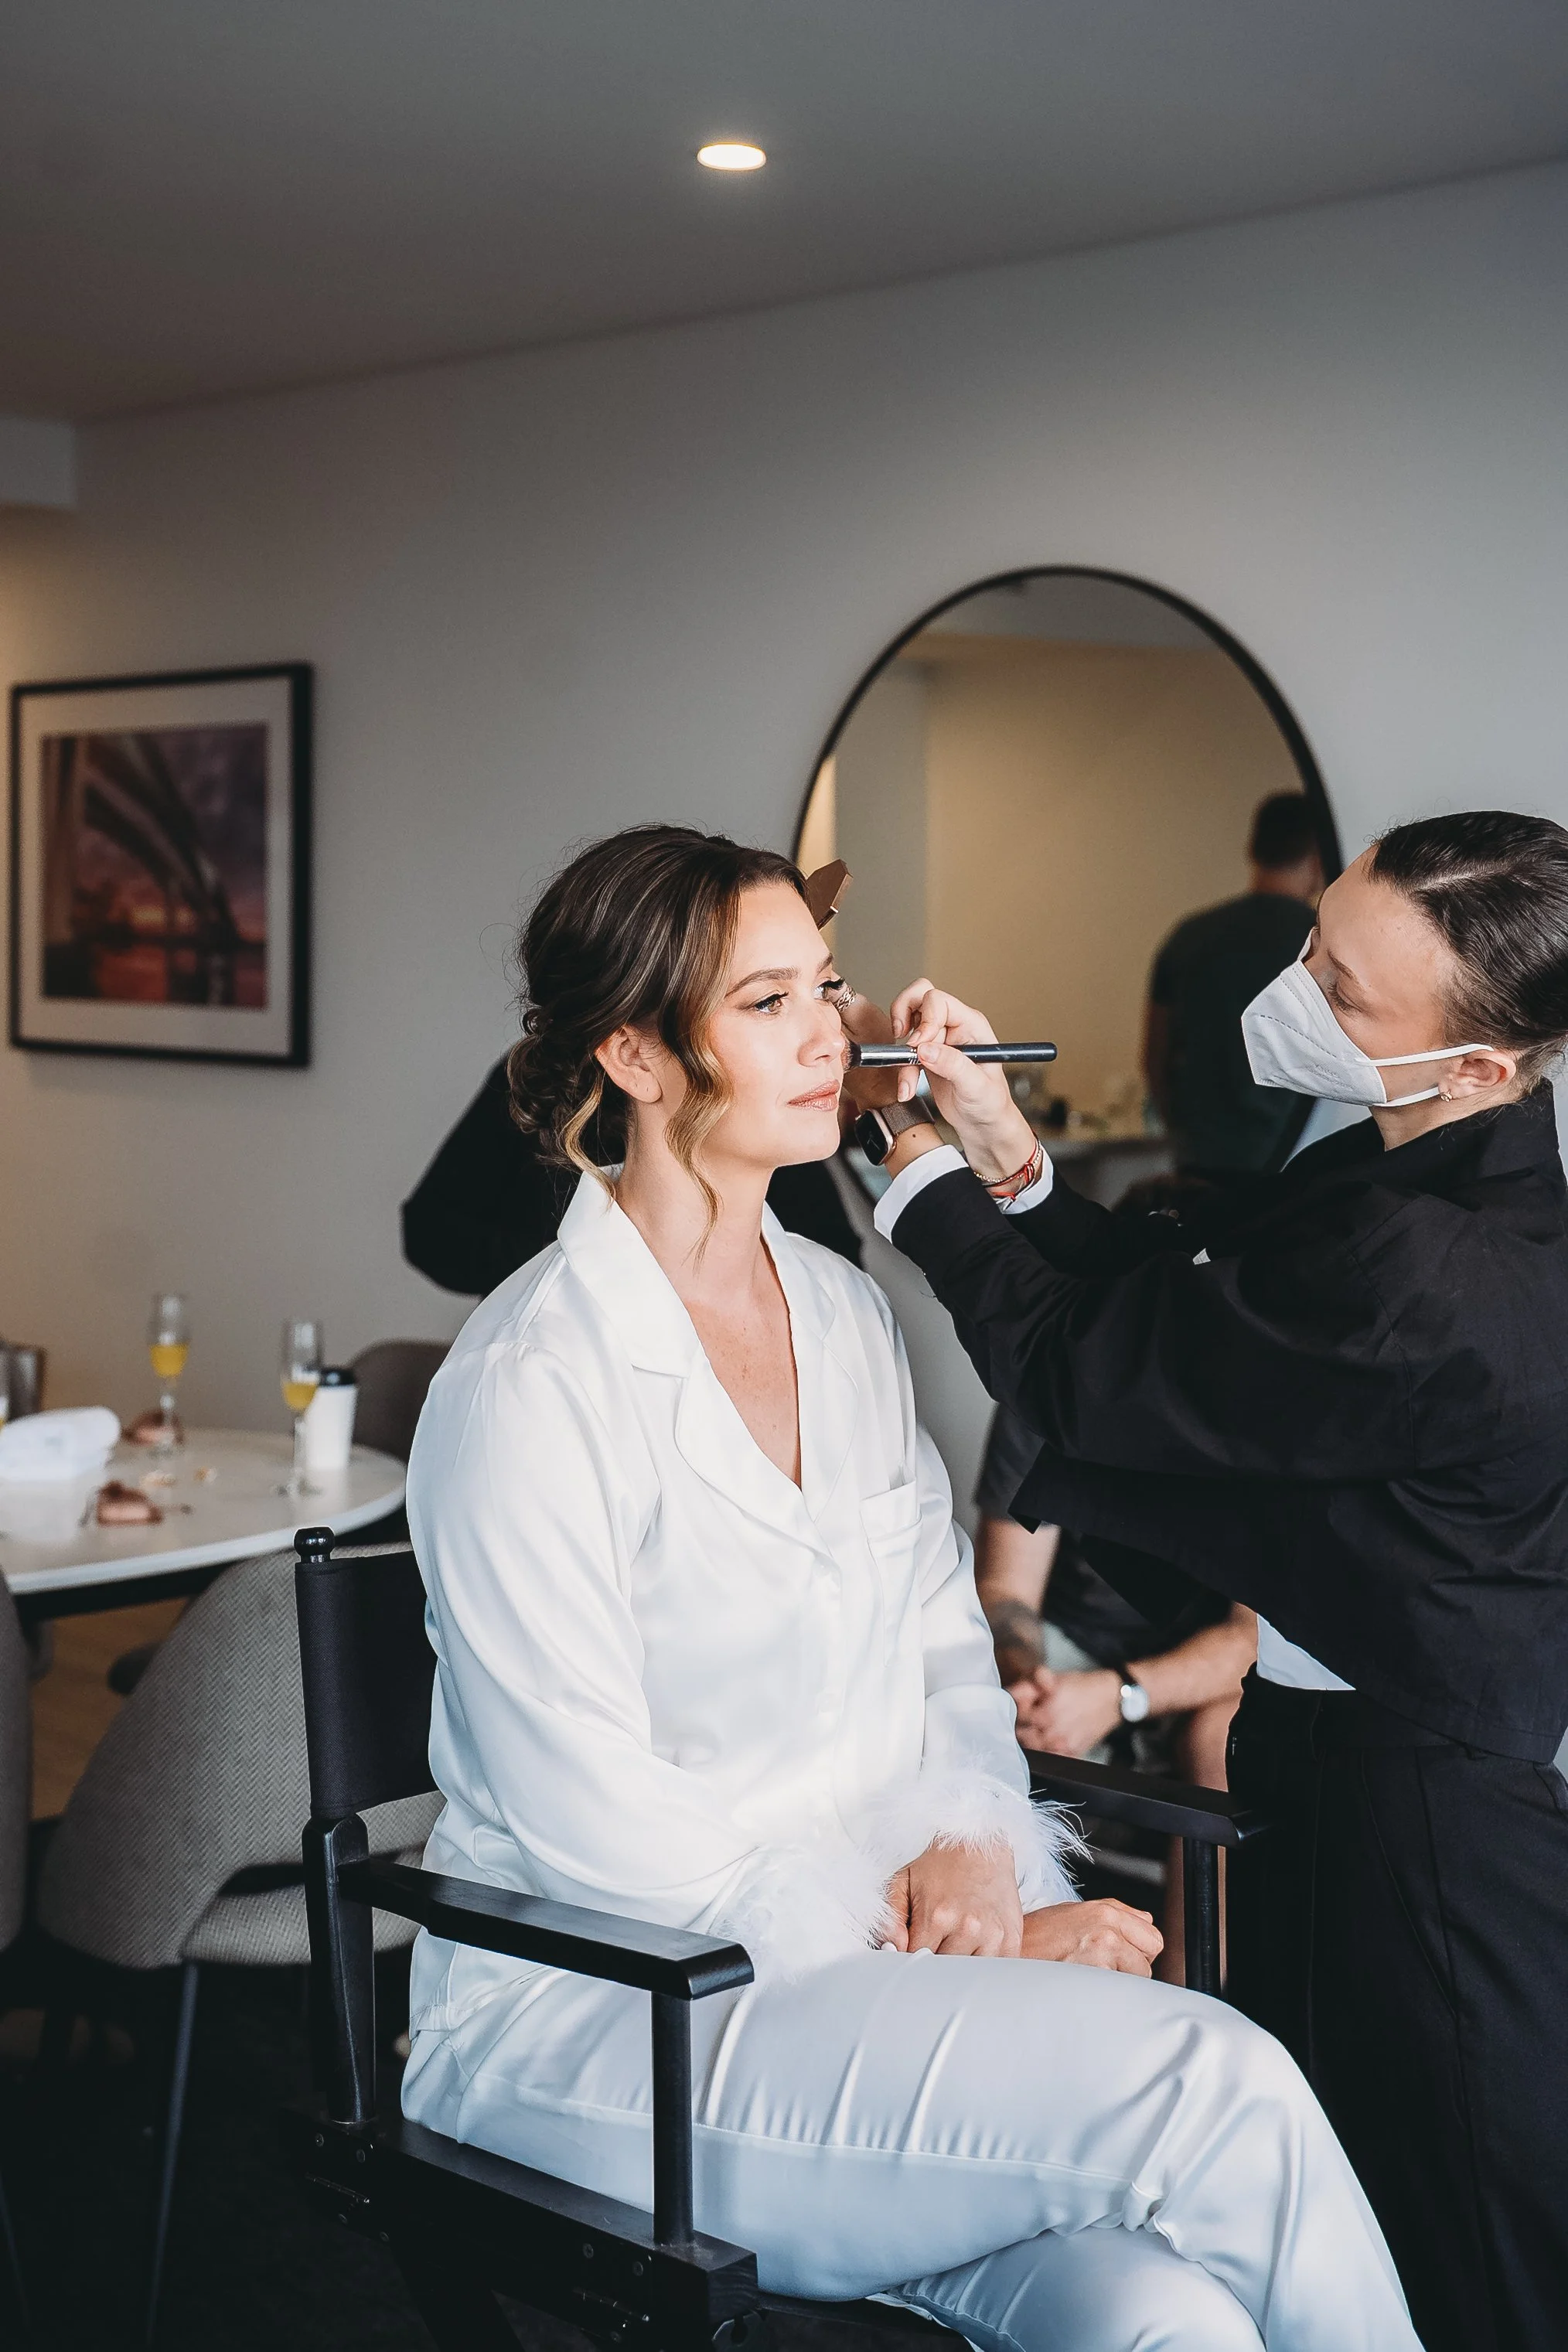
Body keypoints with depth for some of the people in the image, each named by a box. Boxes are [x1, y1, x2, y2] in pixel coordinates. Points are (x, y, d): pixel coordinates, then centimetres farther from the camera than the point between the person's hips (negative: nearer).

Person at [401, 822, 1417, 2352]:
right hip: (591, 2024, -5)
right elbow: (597, 1834, -15)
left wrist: (973, 1843, -5)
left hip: (869, 1966, 6)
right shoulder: (528, 1385, -13)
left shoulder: (845, 1314, 10)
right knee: (1213, 2084, -25)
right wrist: (933, 1949, -15)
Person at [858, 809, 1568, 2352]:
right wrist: (1005, 1143, -3)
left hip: (1412, 1805, -10)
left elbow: (1077, 1373, -20)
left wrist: (915, 1159, -8)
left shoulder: (1423, 1284, -30)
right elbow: (1156, 1309, 9)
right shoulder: (1419, 1182, 1)